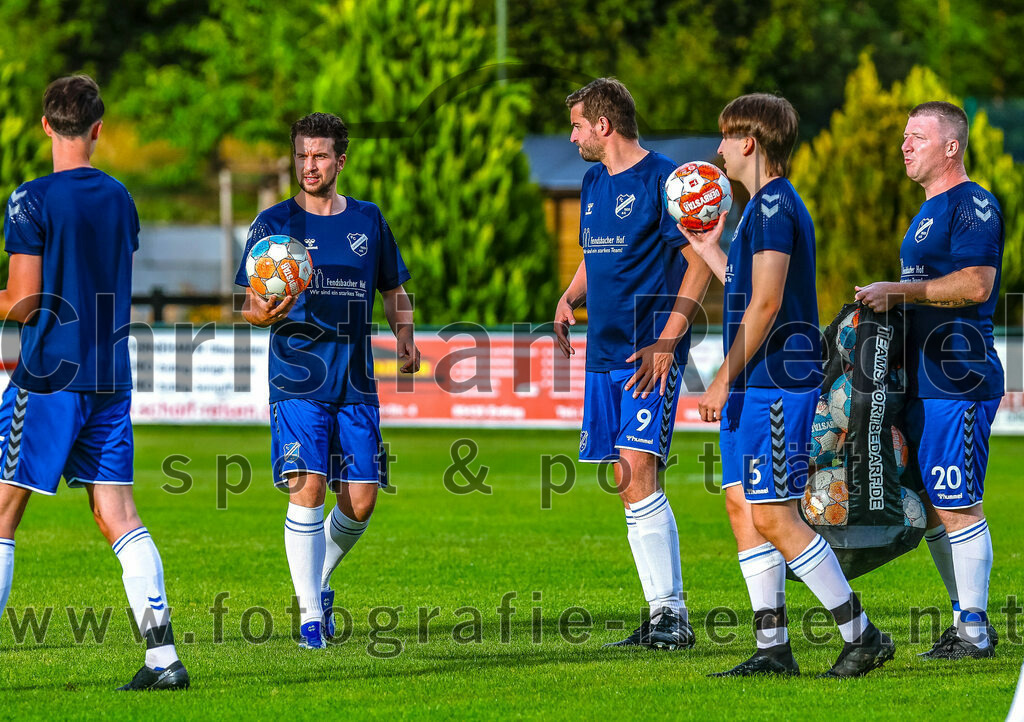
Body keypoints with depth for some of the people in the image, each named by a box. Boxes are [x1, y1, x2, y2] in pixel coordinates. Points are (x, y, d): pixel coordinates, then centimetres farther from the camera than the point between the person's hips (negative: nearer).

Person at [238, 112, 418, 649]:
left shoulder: (367, 220, 11)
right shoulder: (274, 223, 2)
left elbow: (394, 289, 22)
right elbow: (250, 304, 0)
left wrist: (405, 336, 3)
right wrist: (263, 312, -24)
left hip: (355, 383, 3)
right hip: (297, 381, -3)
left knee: (361, 500, 0)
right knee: (307, 489, -15)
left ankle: (318, 580, 28)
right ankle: (311, 614, -7)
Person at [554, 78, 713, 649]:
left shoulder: (662, 179, -9)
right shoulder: (594, 184, 16)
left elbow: (701, 263, -12)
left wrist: (666, 342, -18)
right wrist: (569, 299, 6)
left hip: (651, 352, -8)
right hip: (605, 353, 8)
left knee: (639, 472, -16)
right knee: (627, 484, 5)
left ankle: (673, 613, -12)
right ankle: (662, 617, 9)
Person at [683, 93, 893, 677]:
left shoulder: (775, 206, -14)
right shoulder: (764, 206, 17)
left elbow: (766, 304, -19)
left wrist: (724, 379, -18)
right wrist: (710, 251, 33)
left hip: (779, 382, -10)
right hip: (755, 387, 10)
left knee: (772, 515, -10)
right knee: (742, 505, 8)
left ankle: (862, 634, -4)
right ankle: (773, 648, 10)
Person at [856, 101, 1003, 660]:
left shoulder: (972, 204, -11)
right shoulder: (930, 210, 21)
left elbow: (976, 284, -21)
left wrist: (899, 292, -19)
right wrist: (884, 305, 15)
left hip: (958, 380, -10)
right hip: (926, 380, 10)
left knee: (956, 507, -9)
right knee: (927, 507, 11)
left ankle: (975, 631, -4)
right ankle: (965, 620, 17)